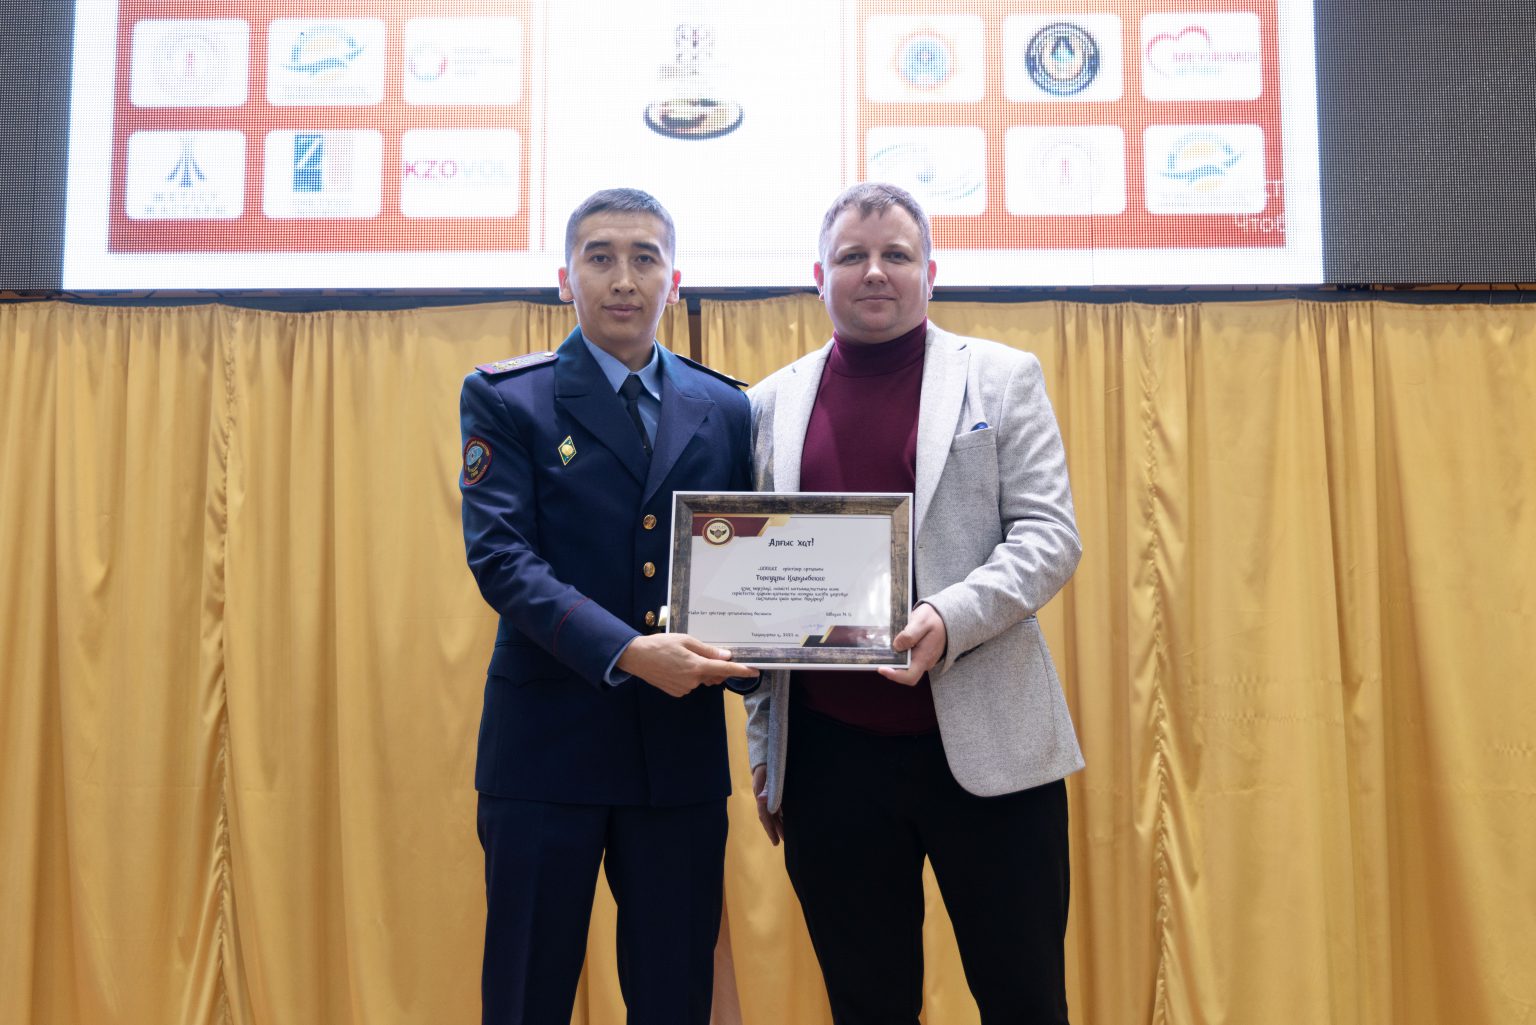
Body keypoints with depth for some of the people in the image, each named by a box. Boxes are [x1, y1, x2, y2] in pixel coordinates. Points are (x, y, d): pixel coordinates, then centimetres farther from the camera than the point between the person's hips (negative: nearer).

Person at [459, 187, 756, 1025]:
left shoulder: (724, 409, 9)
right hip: (548, 741, -2)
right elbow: (500, 556, -11)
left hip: (683, 745, 3)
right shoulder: (505, 398, 0)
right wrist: (626, 651, -24)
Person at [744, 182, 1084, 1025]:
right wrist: (762, 743, 10)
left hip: (984, 744, -1)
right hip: (829, 750, 2)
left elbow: (1050, 534, -2)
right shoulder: (774, 402, 11)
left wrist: (951, 617, -20)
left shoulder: (1001, 378, 6)